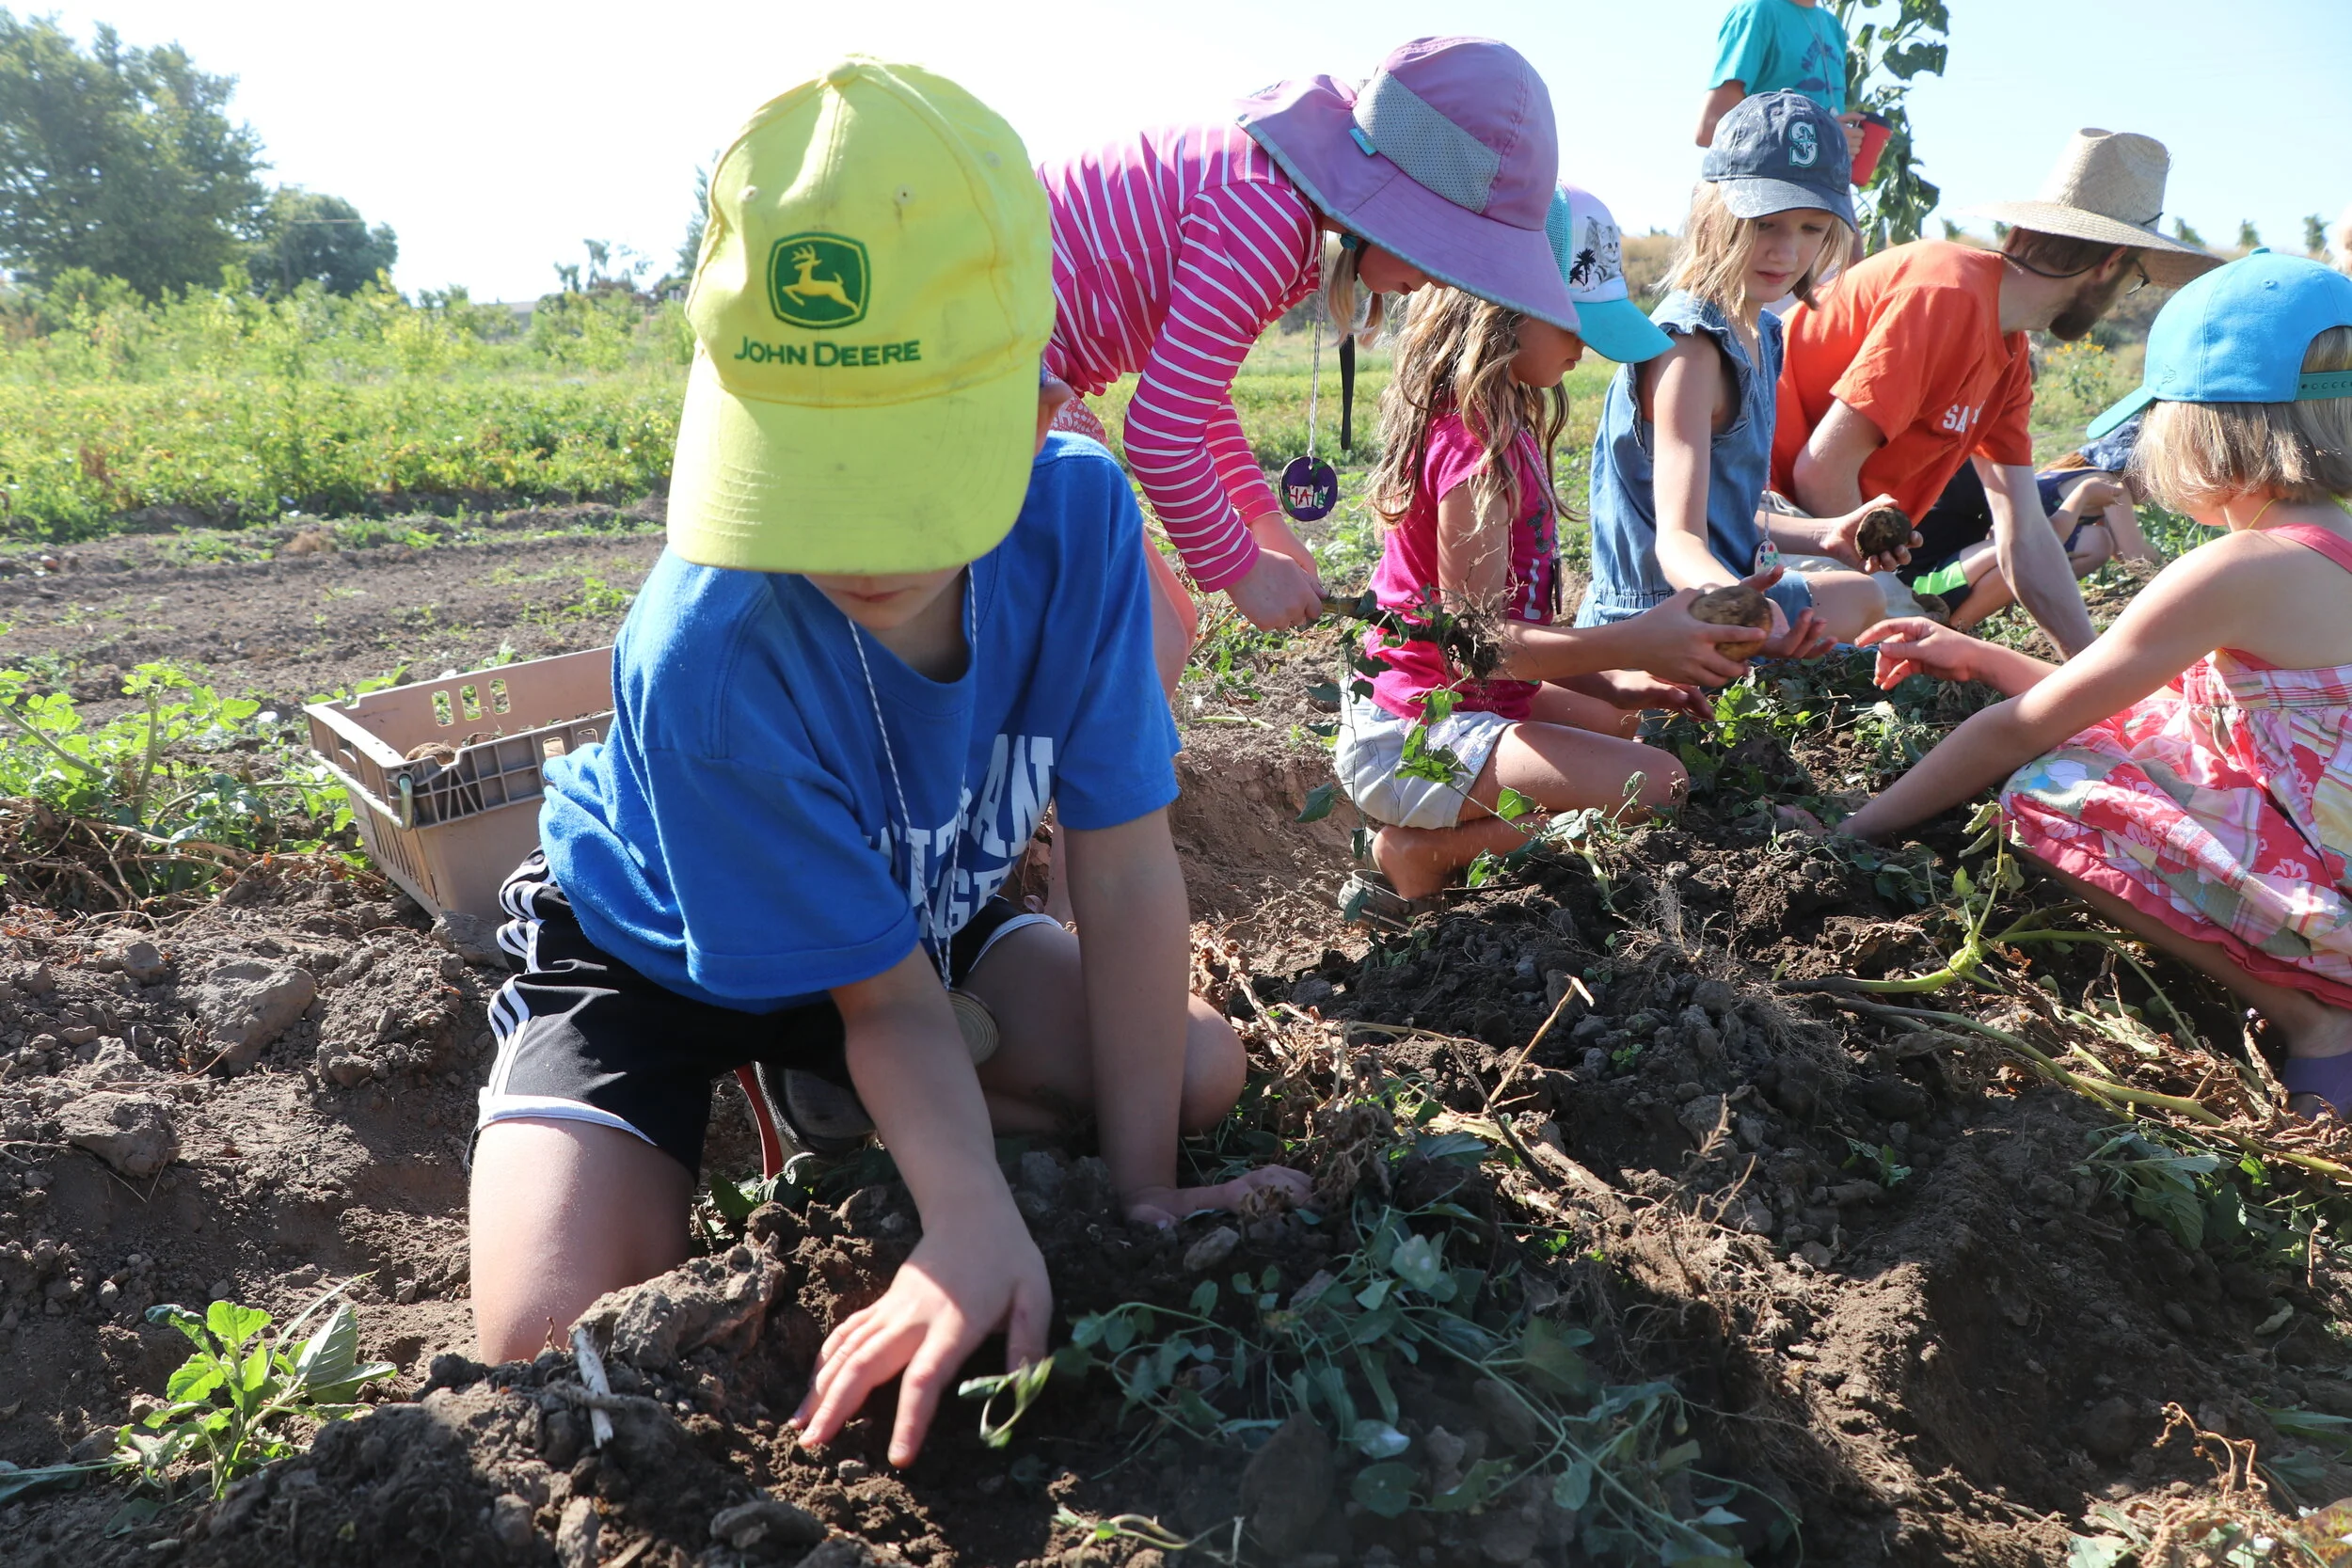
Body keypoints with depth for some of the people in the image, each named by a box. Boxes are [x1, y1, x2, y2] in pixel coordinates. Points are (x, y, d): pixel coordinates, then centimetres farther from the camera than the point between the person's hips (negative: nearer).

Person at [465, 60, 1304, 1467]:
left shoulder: (1080, 519, -29)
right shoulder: (705, 658, -39)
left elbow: (1126, 873, -24)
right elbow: (888, 990, -27)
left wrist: (1147, 1191, -20)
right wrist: (973, 1219, -43)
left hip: (921, 915, 4)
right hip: (653, 958, -3)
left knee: (1203, 1071, -4)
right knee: (558, 1345, -21)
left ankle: (824, 1098, 8)